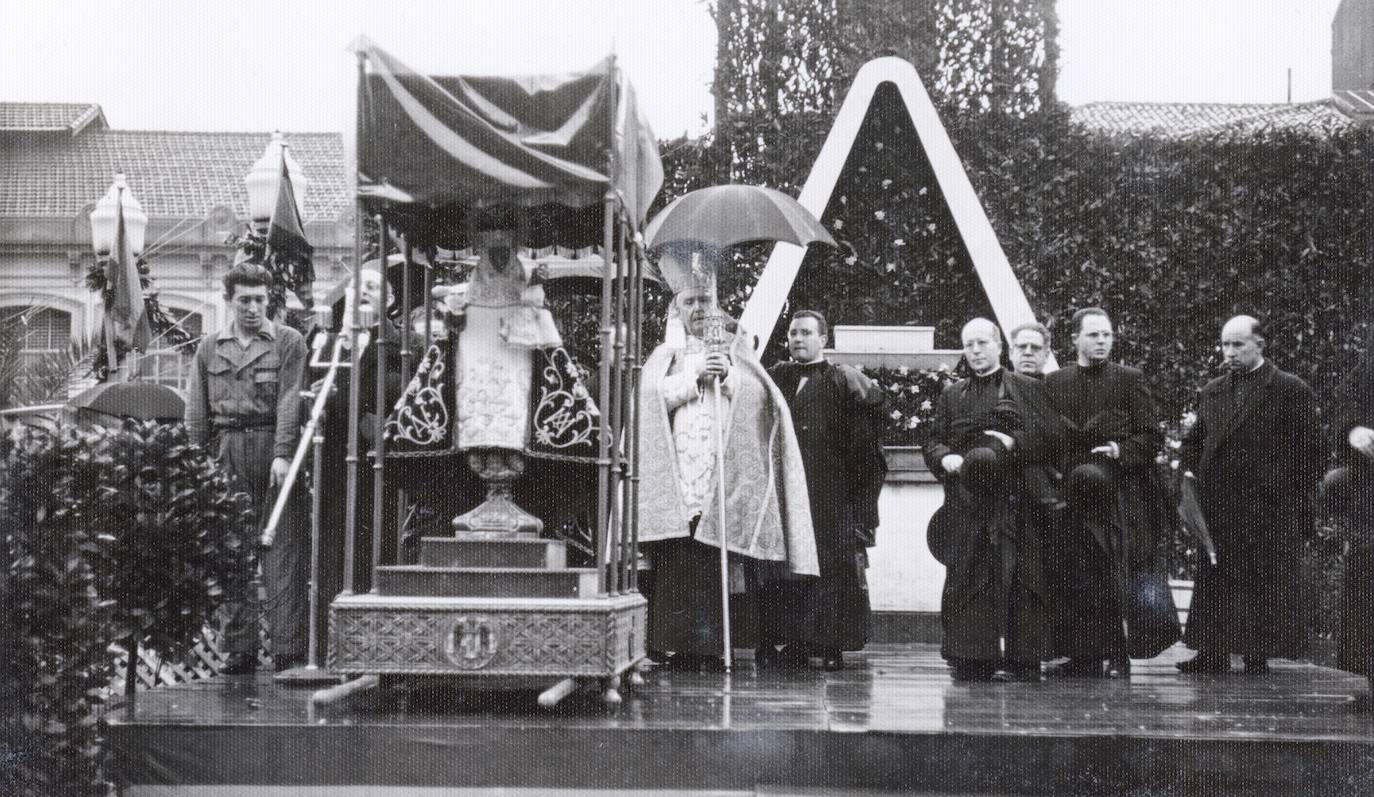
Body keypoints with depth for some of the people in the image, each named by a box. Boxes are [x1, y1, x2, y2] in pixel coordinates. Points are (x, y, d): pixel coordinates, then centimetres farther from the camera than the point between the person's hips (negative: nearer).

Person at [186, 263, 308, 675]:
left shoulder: (288, 342, 6)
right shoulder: (210, 348, 16)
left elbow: (290, 400, -4)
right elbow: (196, 412, 15)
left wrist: (283, 454, -15)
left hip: (274, 451, -3)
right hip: (227, 453, 3)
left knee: (282, 550, -7)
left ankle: (288, 648, -8)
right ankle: (241, 650, 7)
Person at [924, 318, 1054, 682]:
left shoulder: (1028, 389, 11)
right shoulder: (951, 395, 19)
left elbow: (1047, 437, 2)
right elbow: (933, 443, 15)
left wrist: (1013, 442, -13)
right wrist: (945, 458, -6)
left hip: (1014, 501, -2)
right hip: (965, 500, 2)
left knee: (1020, 578, -4)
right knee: (966, 579, -3)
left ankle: (1023, 657, 1)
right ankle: (972, 657, 0)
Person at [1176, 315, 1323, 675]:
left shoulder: (1291, 391, -2)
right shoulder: (1212, 392, 13)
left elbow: (1310, 451, -3)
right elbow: (1194, 441, 21)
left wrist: (1296, 500, -7)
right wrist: (1189, 472, 3)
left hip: (1269, 510, -5)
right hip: (1217, 508, 5)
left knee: (1264, 585, -1)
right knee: (1215, 583, 5)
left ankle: (1259, 655, 5)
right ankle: (1214, 652, 10)